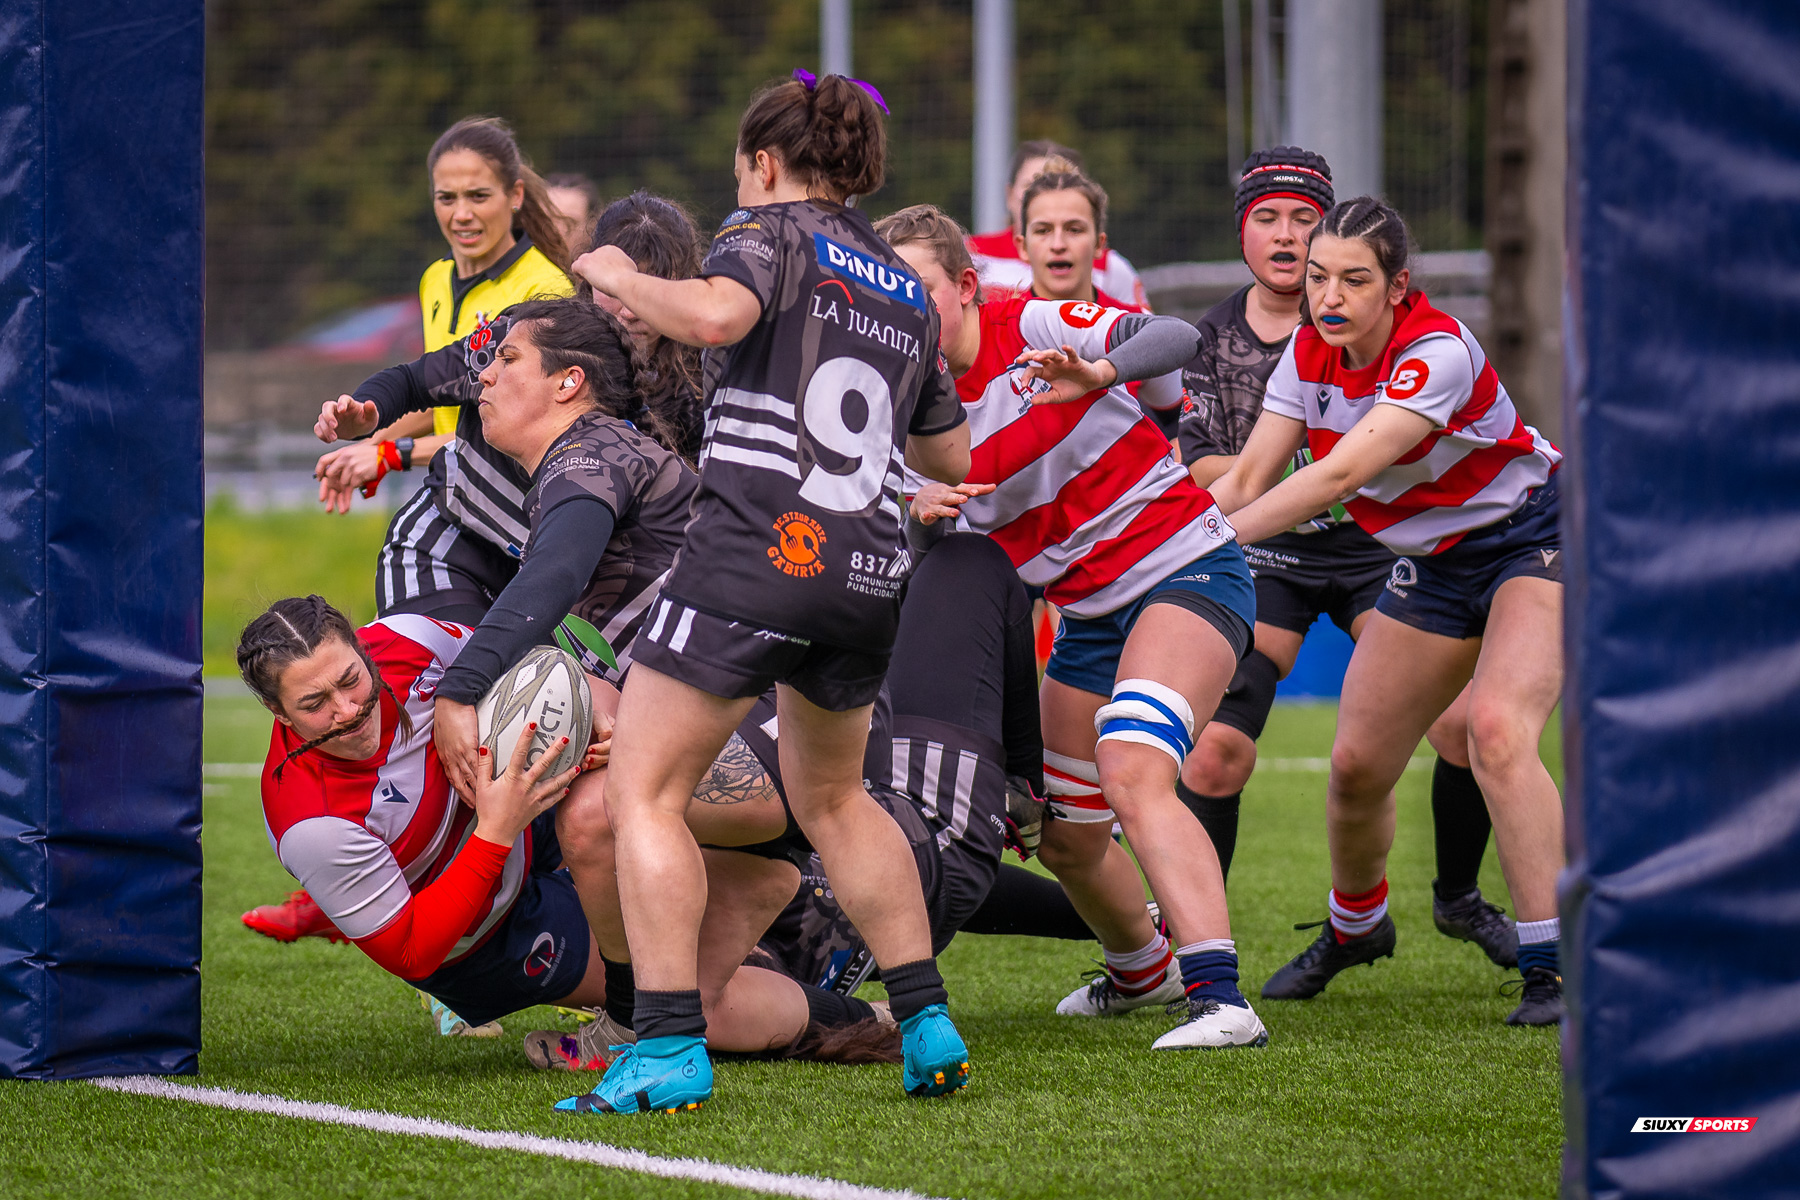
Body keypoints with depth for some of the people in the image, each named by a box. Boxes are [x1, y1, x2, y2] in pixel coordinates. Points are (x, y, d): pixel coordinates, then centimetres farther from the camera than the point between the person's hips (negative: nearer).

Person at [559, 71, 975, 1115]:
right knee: (833, 797, 25)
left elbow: (715, 315, -21)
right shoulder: (906, 292, 22)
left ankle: (671, 1049, -13)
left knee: (645, 793, -2)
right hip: (871, 571, 7)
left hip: (757, 548, -7)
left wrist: (619, 277, -4)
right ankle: (928, 1026, 17)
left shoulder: (772, 231, 2)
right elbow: (954, 457, 29)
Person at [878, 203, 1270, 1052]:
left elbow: (1174, 338, -22)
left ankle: (1219, 998, -36)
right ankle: (1144, 972, 39)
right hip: (1089, 613, 7)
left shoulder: (1033, 328, -12)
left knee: (1132, 775, -28)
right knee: (1065, 838, 10)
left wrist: (1099, 371, -41)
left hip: (1187, 568, -7)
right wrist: (920, 510, -17)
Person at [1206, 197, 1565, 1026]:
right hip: (1433, 565, 7)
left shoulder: (1437, 351, -29)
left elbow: (1339, 474, -36)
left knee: (1496, 729, -29)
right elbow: (1248, 478, -5)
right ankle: (1354, 926, 35)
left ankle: (1551, 969, -26)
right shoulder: (1309, 354, -8)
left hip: (1532, 539, -7)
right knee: (1355, 764, 5)